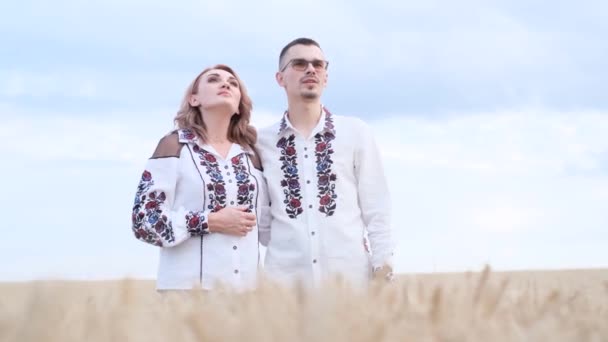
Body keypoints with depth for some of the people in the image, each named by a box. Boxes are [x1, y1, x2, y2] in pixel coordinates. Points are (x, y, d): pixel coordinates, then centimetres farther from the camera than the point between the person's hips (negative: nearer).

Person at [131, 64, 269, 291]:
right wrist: (211, 222, -13)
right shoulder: (174, 145, 1)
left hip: (244, 287, 4)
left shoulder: (250, 154, 14)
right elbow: (144, 220, -7)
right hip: (187, 286, -4)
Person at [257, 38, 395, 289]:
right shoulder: (261, 142, 8)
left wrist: (383, 268, 0)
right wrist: (279, 242, 3)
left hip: (349, 272, 0)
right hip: (284, 274, 0)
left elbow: (376, 209, 6)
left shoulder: (356, 132, 7)